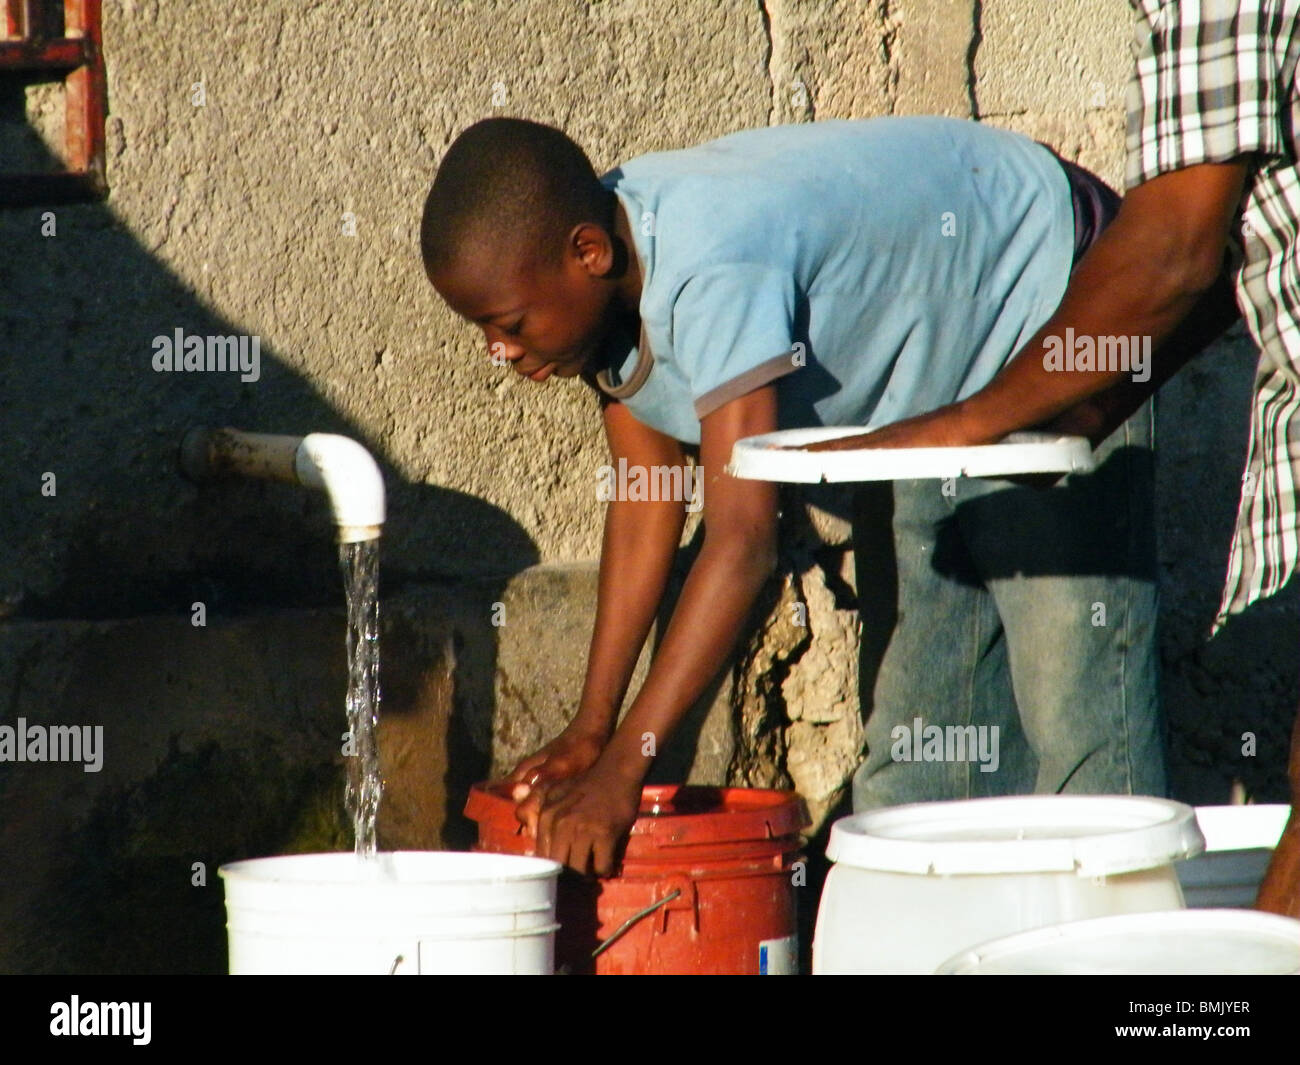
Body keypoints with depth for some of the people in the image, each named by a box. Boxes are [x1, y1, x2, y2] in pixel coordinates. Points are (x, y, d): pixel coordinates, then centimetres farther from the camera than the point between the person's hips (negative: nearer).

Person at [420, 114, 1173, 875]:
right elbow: (646, 500, -2)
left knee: (1072, 700, -14)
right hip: (944, 388, 9)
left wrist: (621, 769, -39)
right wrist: (591, 729, -6)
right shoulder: (603, 285, -11)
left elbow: (744, 540, -40)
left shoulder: (711, 273, -38)